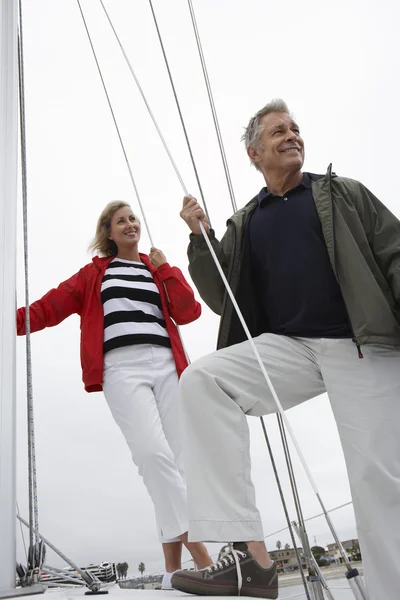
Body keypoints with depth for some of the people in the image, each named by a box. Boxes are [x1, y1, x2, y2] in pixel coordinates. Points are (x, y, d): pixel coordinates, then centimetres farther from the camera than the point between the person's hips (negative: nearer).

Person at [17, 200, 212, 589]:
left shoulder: (159, 270, 24)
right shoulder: (95, 273, 20)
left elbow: (188, 312, 9)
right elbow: (51, 306, 13)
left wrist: (164, 268, 9)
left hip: (166, 364, 3)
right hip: (122, 368, -2)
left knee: (174, 459, -5)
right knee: (153, 453, -22)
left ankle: (173, 566, 2)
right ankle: (199, 553, -20)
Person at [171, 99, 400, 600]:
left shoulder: (344, 193, 13)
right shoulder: (244, 223, 18)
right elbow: (223, 299, 14)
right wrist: (200, 238, 0)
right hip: (286, 347, 2)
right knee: (200, 380, -21)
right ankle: (249, 553, -24)